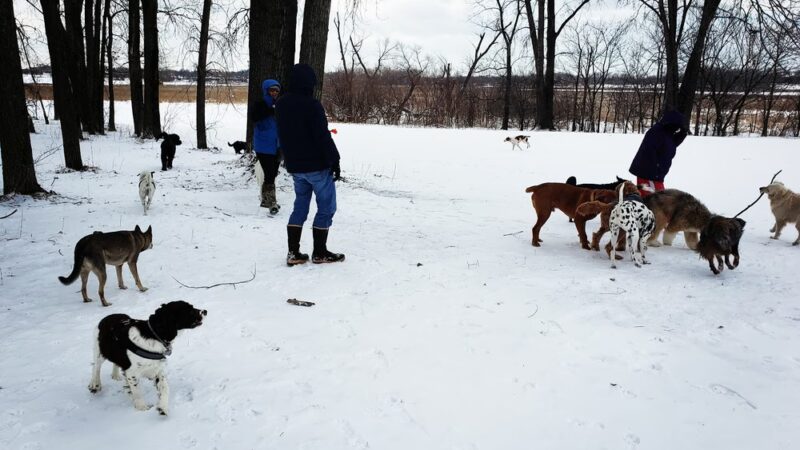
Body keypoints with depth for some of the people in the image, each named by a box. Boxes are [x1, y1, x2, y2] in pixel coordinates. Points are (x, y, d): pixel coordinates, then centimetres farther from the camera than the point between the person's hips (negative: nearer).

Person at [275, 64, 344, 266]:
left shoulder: (281, 105, 6)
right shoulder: (311, 105, -18)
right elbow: (323, 137, -18)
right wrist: (334, 160, -11)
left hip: (294, 166, 7)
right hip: (317, 166, -7)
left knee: (300, 206, 15)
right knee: (326, 207, 4)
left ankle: (293, 253, 12)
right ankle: (319, 253, 8)